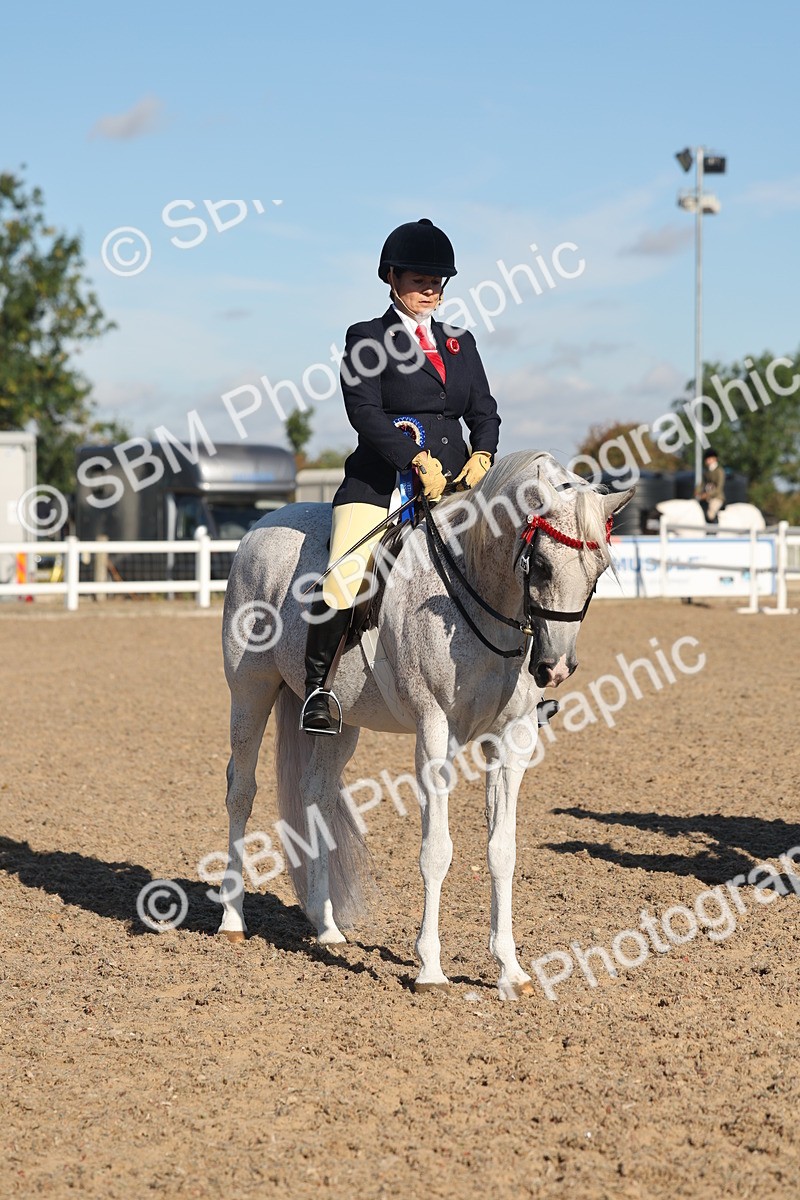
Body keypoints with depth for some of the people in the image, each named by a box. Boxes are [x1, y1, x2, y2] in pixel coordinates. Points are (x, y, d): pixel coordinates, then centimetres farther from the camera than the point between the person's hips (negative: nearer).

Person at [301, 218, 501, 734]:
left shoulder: (461, 343, 20)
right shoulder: (367, 339, 5)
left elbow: (485, 411, 16)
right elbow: (364, 410, -8)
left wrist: (482, 455, -6)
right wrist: (417, 460, -18)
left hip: (455, 476, 4)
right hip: (382, 474, -4)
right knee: (345, 574, -23)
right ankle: (319, 686, -14)